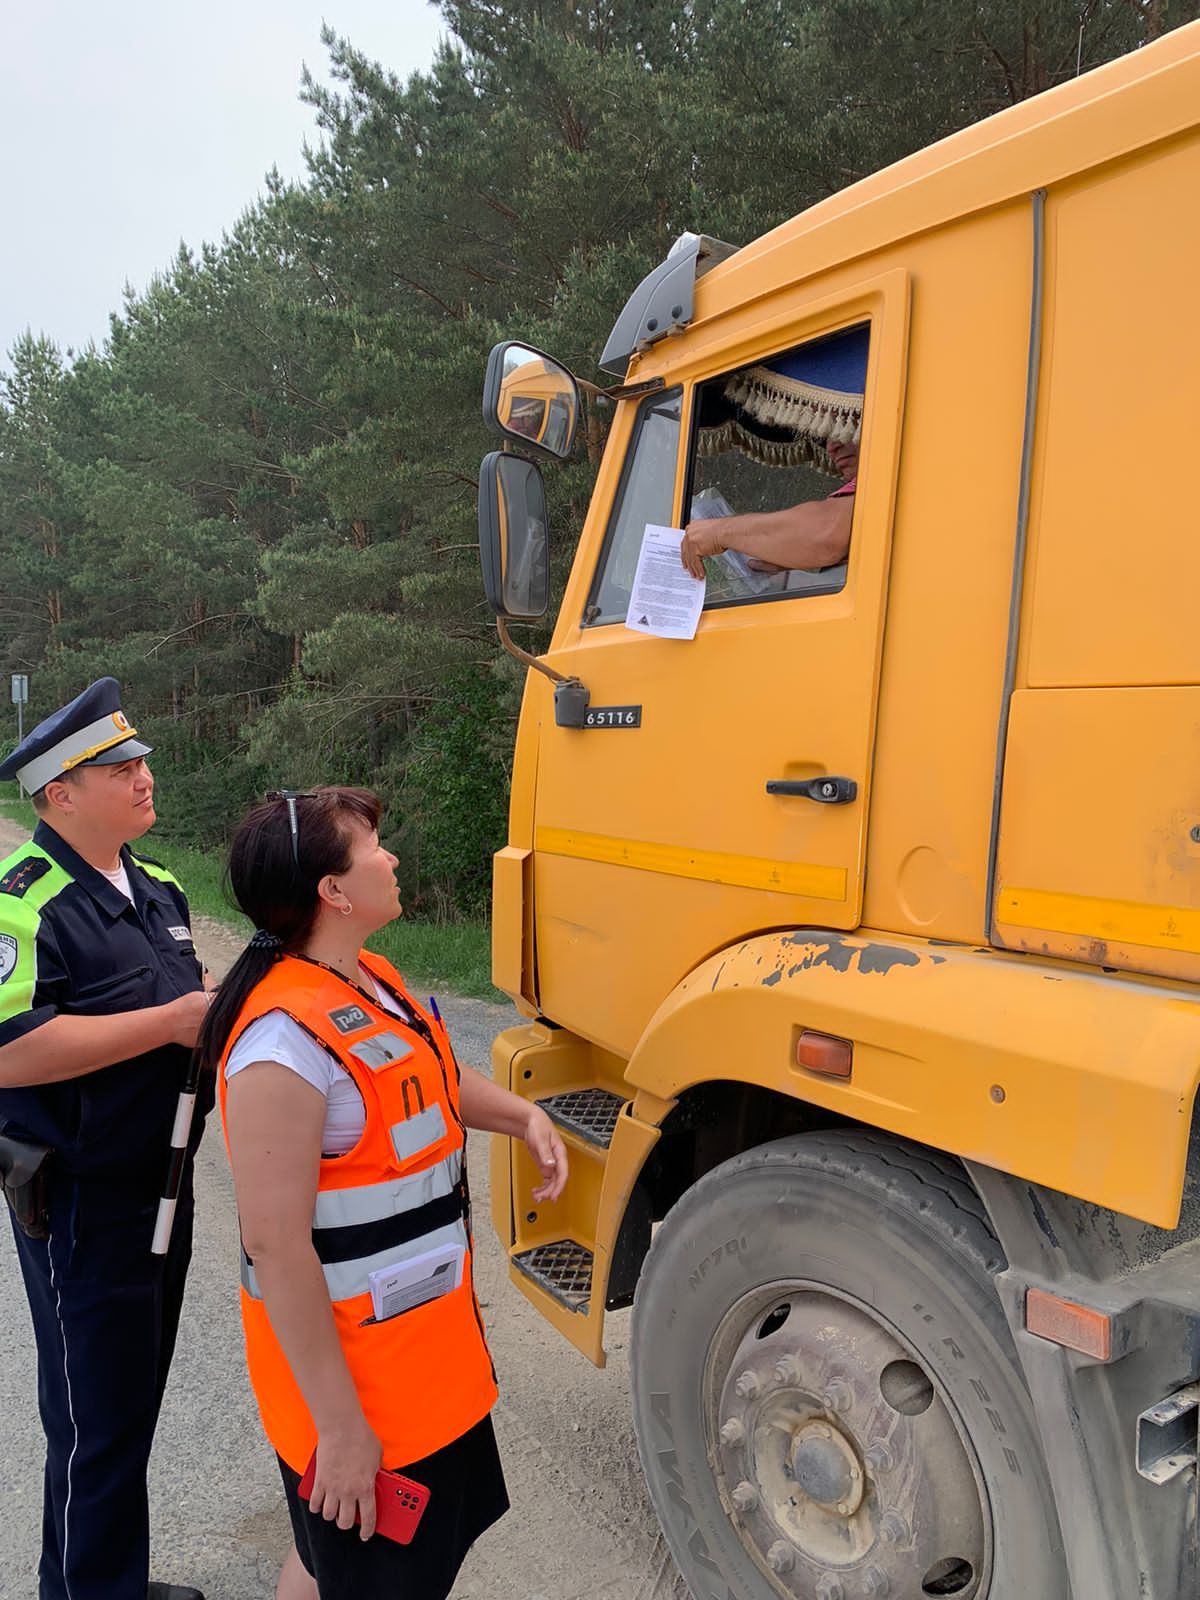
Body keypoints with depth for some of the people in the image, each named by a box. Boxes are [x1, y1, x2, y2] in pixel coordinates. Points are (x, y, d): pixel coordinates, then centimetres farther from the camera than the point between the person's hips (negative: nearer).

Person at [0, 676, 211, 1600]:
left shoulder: (155, 886, 8)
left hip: (161, 1180, 9)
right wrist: (171, 1022, -27)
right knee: (98, 1419, 6)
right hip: (82, 1202, -9)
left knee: (138, 1392, 22)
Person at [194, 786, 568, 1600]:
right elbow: (276, 1244, -28)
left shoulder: (368, 975, 0)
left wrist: (523, 1115, -2)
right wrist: (337, 1425, -22)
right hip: (353, 1371, -9)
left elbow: (431, 1081, 16)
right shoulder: (286, 1039, -29)